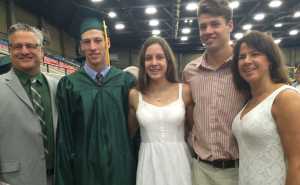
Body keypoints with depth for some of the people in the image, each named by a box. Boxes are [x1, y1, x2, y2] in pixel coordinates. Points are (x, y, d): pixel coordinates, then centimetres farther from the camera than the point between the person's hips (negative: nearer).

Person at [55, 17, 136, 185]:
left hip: (122, 166, 1)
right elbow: (64, 137, -2)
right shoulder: (68, 85, -4)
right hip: (84, 168, 0)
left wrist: (138, 164, 1)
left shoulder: (126, 80, -3)